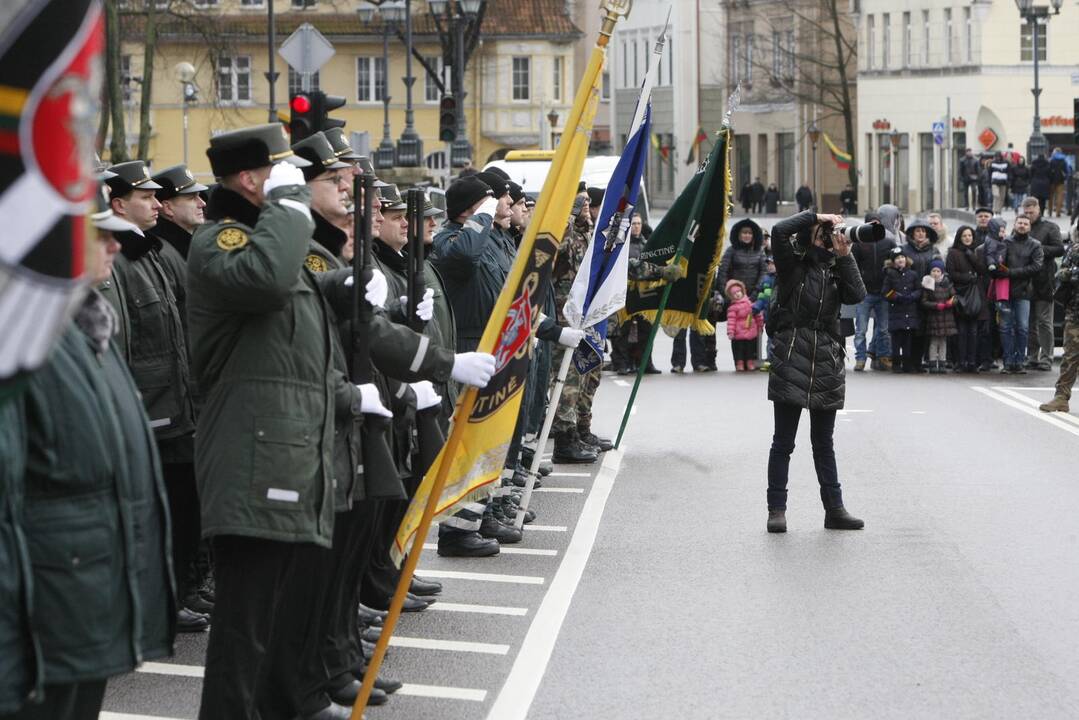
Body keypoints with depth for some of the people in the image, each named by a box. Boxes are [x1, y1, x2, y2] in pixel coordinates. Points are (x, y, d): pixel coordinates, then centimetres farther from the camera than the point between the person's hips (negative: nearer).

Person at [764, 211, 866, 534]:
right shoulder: (792, 262, 2)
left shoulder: (834, 267, 14)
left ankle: (834, 509, 14)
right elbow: (779, 231, -16)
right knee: (783, 441, 0)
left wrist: (845, 257, -5)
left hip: (826, 363, 4)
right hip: (792, 360, -4)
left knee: (824, 442, 11)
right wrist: (816, 216, -8)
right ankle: (777, 509, 3)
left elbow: (856, 296, -1)